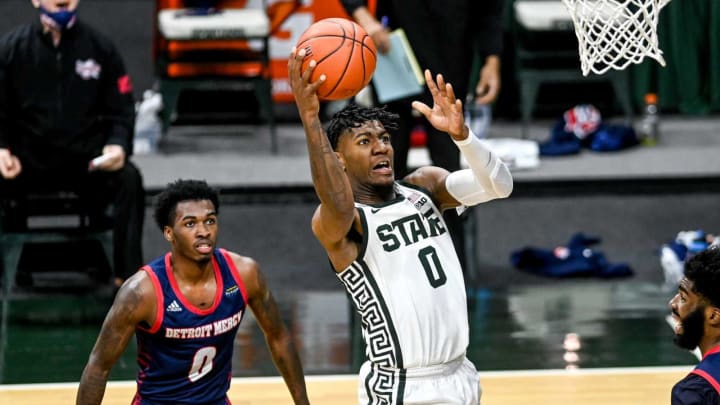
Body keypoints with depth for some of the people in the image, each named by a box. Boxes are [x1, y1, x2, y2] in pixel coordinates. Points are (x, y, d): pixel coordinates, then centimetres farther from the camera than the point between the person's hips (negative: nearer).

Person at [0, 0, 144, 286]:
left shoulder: (100, 48, 4)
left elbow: (121, 110, 6)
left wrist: (118, 145, -15)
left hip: (86, 159, 0)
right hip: (29, 159, 0)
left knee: (128, 178, -29)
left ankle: (129, 275, -25)